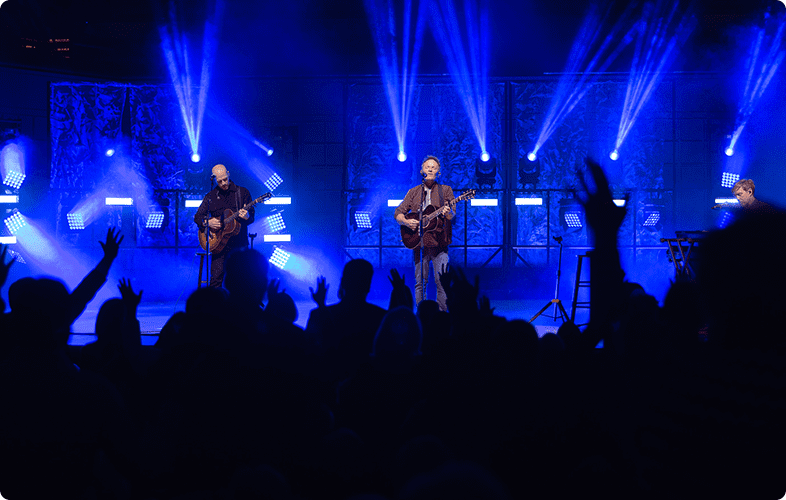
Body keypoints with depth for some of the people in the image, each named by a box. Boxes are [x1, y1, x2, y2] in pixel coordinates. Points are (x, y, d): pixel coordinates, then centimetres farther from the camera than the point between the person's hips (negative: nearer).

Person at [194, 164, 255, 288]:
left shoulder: (242, 192, 4)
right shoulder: (211, 196, 9)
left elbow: (251, 216, 3)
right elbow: (197, 217, 13)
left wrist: (247, 217, -21)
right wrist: (207, 223, -8)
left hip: (239, 243, -1)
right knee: (216, 277, -7)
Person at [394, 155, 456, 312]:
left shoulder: (445, 190, 7)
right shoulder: (413, 192, 13)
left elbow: (452, 215, -4)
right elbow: (398, 213, 12)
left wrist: (448, 212, -28)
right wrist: (406, 221, -9)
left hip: (439, 243, -2)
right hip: (418, 242, 2)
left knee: (441, 281, -9)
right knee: (420, 282, 1)